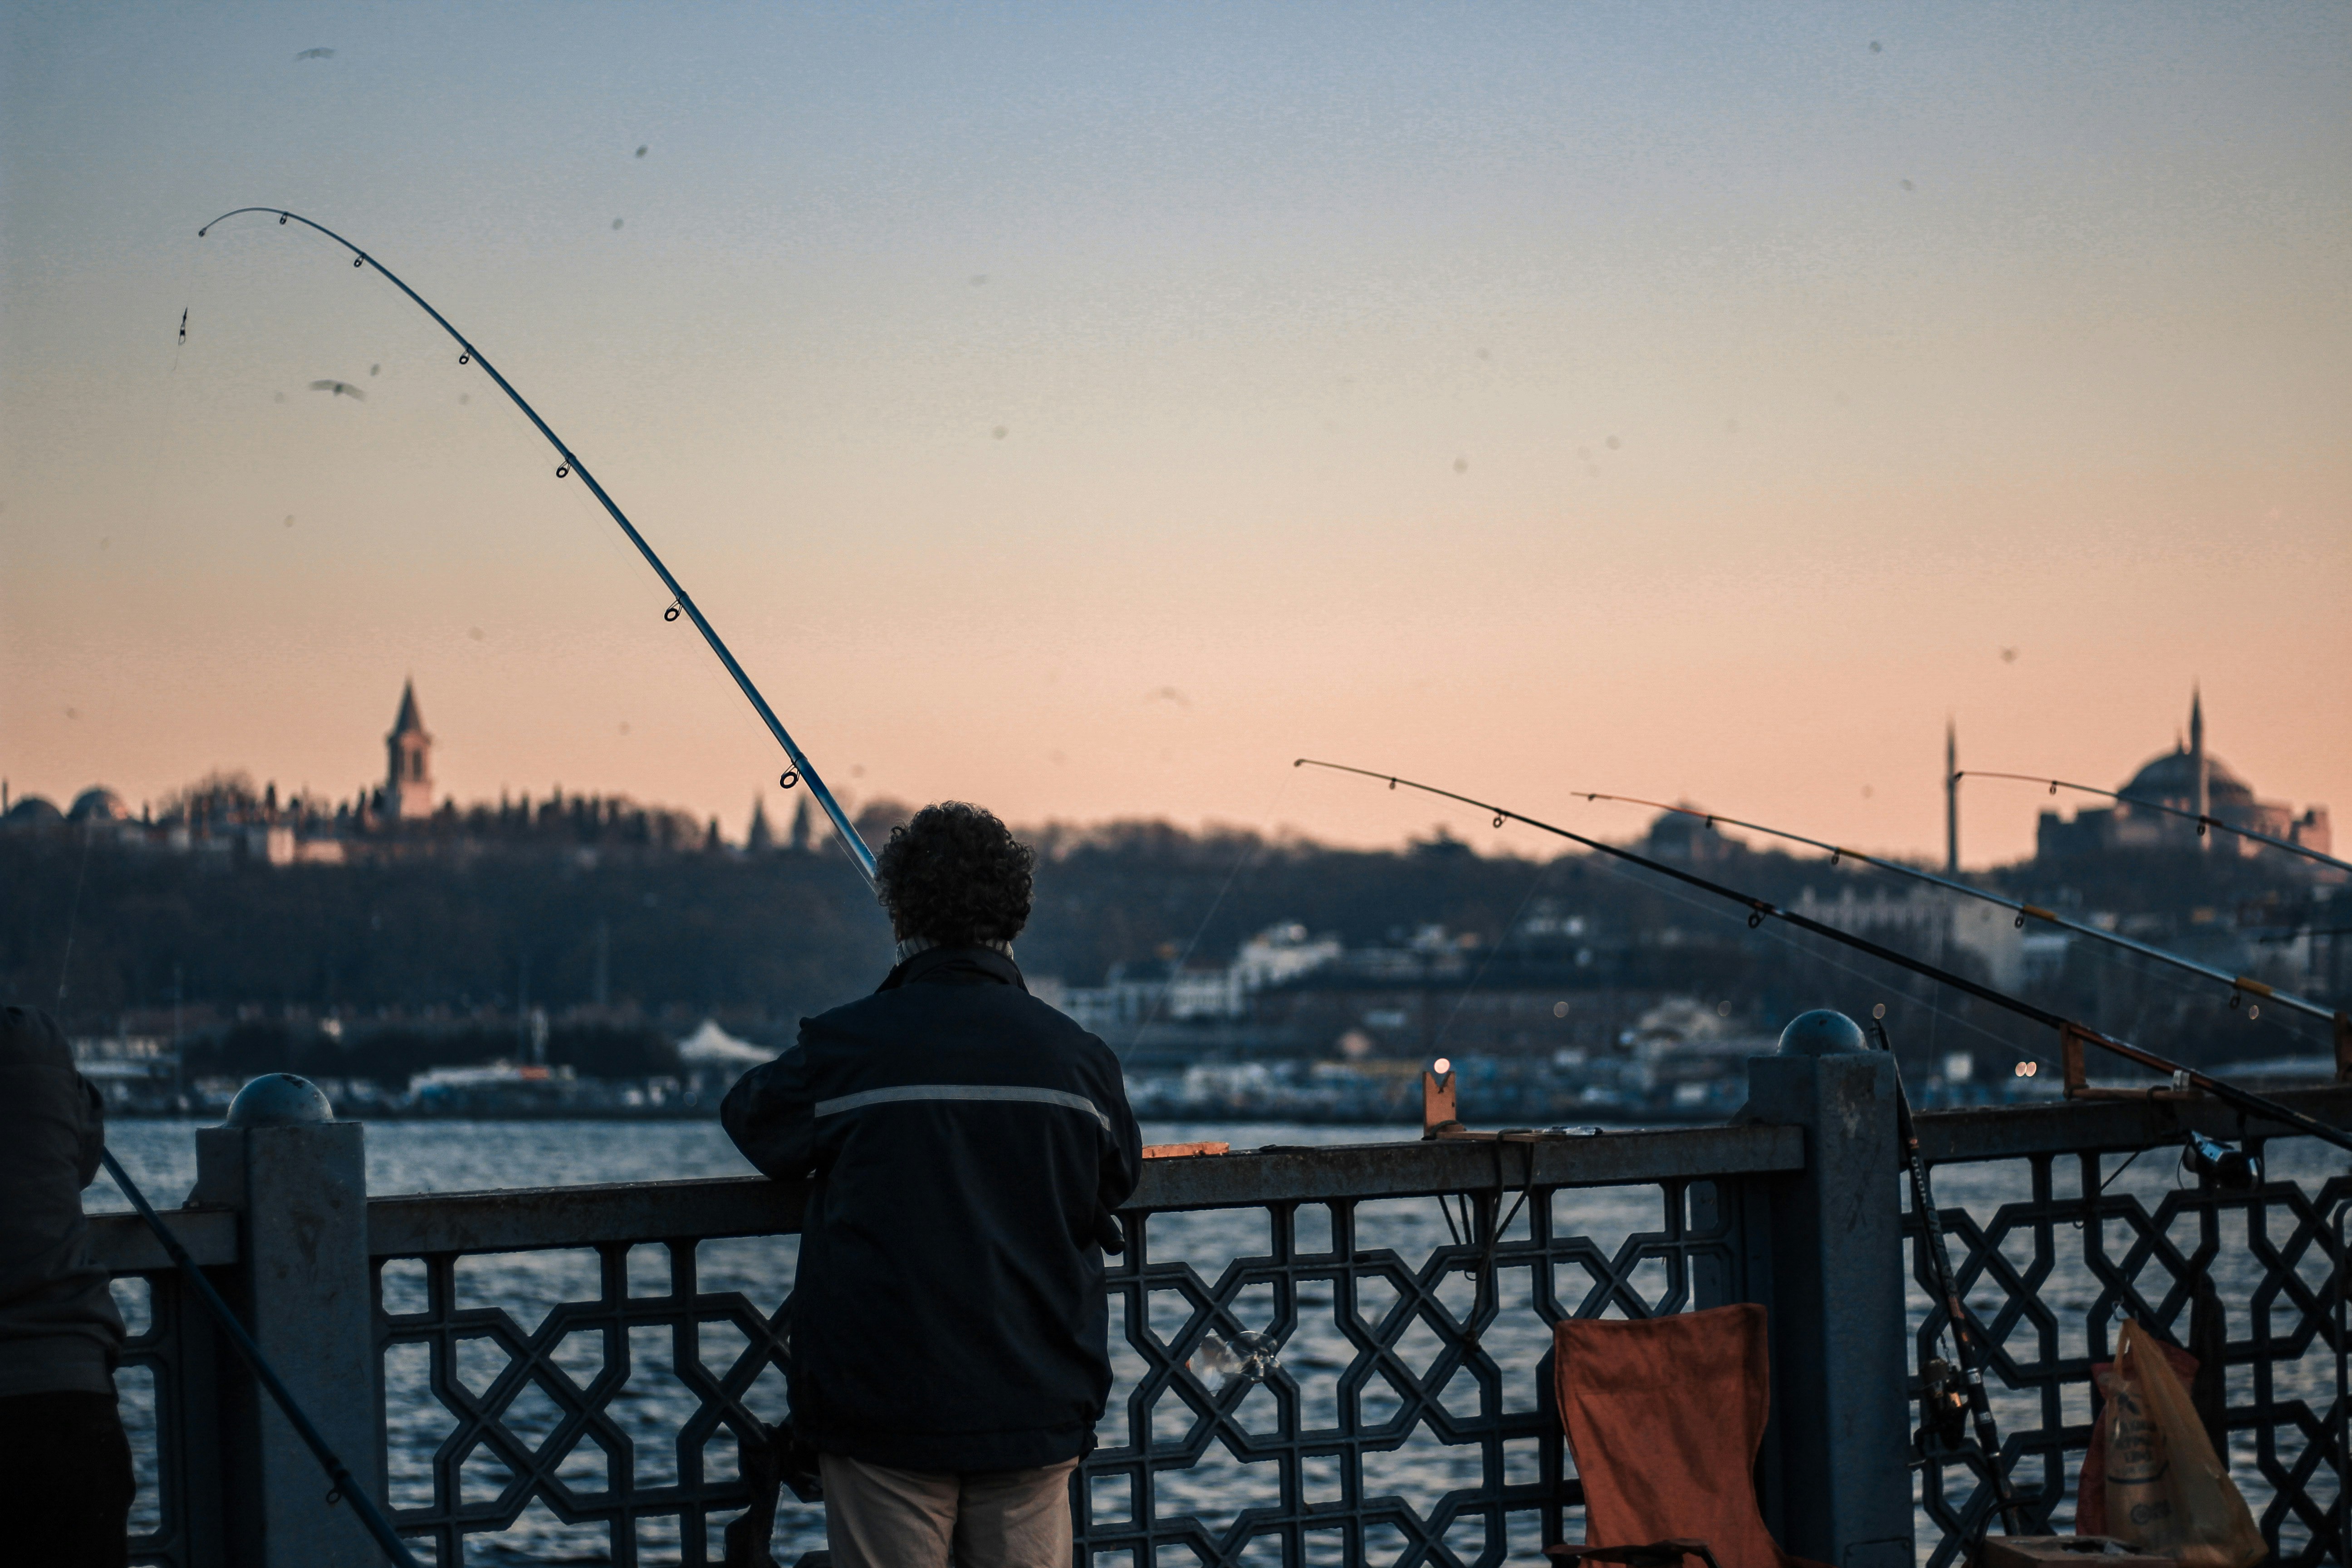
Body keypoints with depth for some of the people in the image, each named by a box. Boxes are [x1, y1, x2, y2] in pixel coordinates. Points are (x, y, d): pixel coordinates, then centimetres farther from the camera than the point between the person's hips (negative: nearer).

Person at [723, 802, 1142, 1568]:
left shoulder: (844, 1049, -9)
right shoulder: (1077, 1056, -2)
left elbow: (751, 1118, 11)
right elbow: (1118, 1181, 16)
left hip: (886, 1411, -2)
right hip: (1037, 1410, 3)